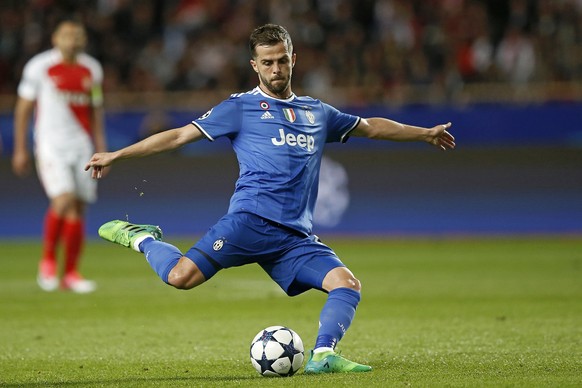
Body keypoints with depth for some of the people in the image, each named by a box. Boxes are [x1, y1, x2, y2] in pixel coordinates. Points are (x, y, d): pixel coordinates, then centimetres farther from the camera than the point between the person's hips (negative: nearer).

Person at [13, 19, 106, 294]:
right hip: (50, 145, -4)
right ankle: (48, 259, 1)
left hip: (81, 145, 4)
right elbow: (23, 109, 3)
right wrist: (20, 150, 2)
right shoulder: (39, 67, -2)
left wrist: (101, 150, 12)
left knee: (78, 209, 2)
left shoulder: (91, 70, 10)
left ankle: (71, 273, 12)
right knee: (64, 200, -21)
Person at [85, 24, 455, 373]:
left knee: (348, 284, -17)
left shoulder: (317, 113, 24)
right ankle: (142, 238, 4)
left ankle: (323, 355, -23)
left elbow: (370, 127, 38)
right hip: (251, 220, -5)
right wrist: (116, 155, 5)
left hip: (296, 235, 5)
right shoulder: (241, 107, 10)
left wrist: (425, 134, 42)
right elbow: (180, 135, 9)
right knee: (181, 277, -23)